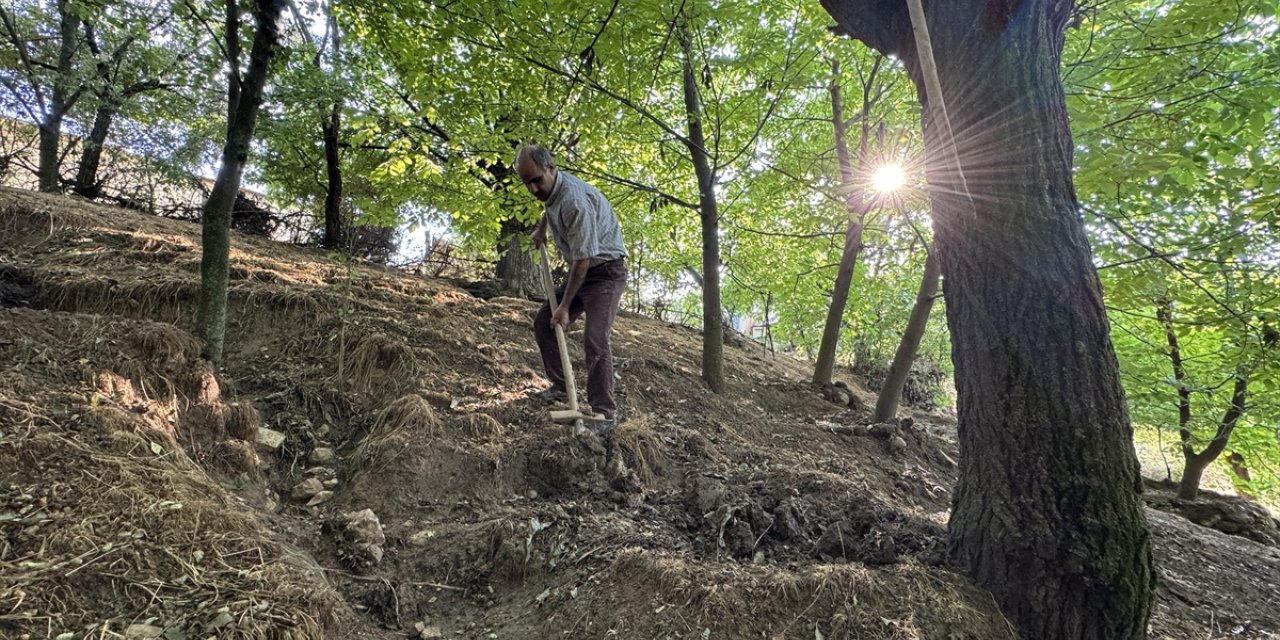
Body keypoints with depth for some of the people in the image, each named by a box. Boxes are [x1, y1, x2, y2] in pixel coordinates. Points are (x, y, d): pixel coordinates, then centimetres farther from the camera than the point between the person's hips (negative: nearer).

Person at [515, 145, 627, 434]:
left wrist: (565, 306, -23)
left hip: (606, 271, -9)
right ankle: (560, 385, 19)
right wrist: (541, 228, 12)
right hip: (581, 270, 9)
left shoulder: (574, 199, -29)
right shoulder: (550, 188, 1)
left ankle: (605, 414, -11)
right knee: (544, 323, 7)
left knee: (595, 340, -19)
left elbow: (583, 259, -28)